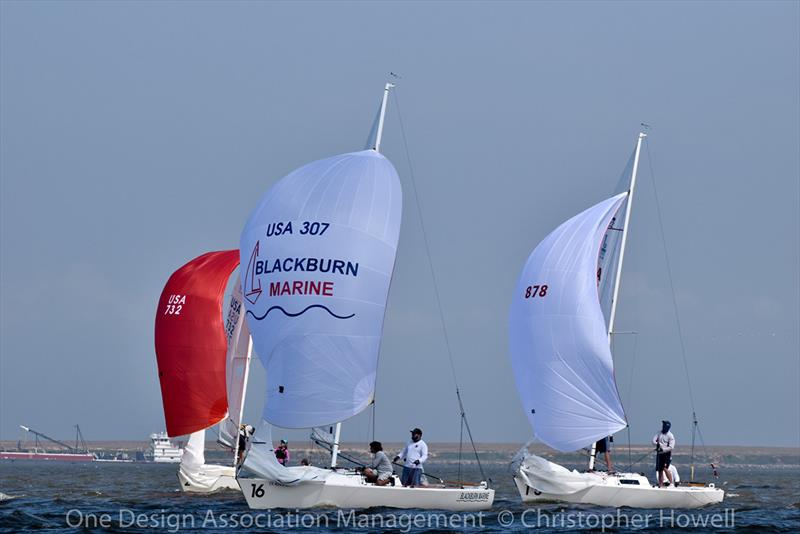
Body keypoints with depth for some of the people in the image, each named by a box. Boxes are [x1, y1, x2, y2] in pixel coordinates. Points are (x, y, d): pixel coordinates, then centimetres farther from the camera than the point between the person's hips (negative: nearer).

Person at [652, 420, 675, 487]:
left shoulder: (670, 436, -6)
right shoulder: (659, 433, 11)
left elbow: (671, 447, -13)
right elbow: (653, 441, 1)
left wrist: (663, 449, -24)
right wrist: (657, 443, -21)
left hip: (666, 454, -6)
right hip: (659, 454, 6)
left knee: (665, 468, -20)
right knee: (660, 470, 6)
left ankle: (672, 483, -13)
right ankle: (660, 485, 12)